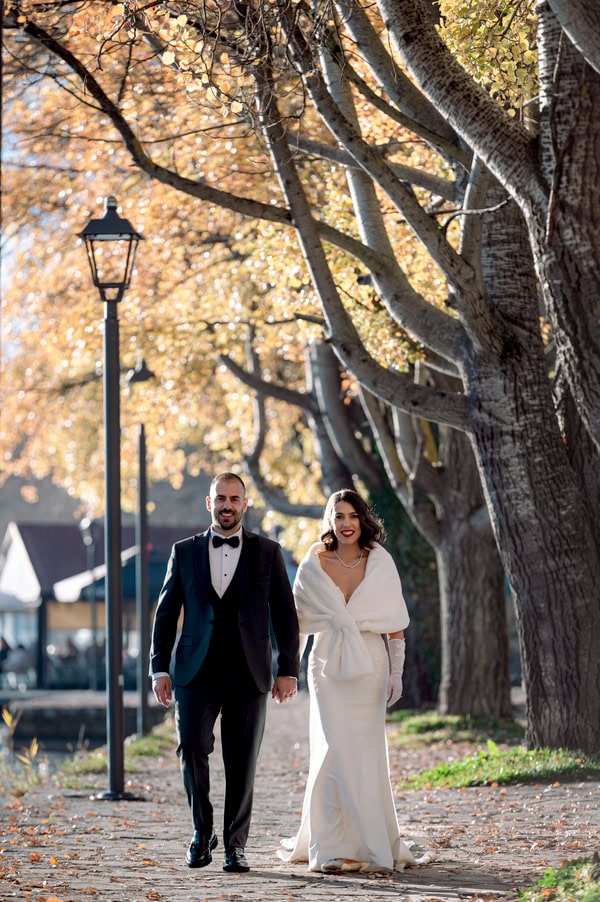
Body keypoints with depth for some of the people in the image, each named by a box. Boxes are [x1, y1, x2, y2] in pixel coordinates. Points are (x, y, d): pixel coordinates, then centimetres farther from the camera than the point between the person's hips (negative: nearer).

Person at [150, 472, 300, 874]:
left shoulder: (268, 553, 7)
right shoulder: (185, 552, 9)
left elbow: (285, 614, 7)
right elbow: (166, 612, 10)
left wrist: (288, 670, 0)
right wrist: (160, 668, 2)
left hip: (248, 674, 0)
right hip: (197, 671, 0)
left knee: (242, 763, 1)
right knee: (192, 747, -13)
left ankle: (236, 843, 12)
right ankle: (203, 830, 5)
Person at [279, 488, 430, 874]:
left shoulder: (380, 562, 1)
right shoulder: (314, 564, 0)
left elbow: (395, 622, 3)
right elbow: (295, 616, 7)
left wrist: (397, 671, 0)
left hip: (370, 667, 1)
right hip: (329, 666, -1)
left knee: (366, 753, 3)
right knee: (335, 750, -9)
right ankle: (333, 848, -4)